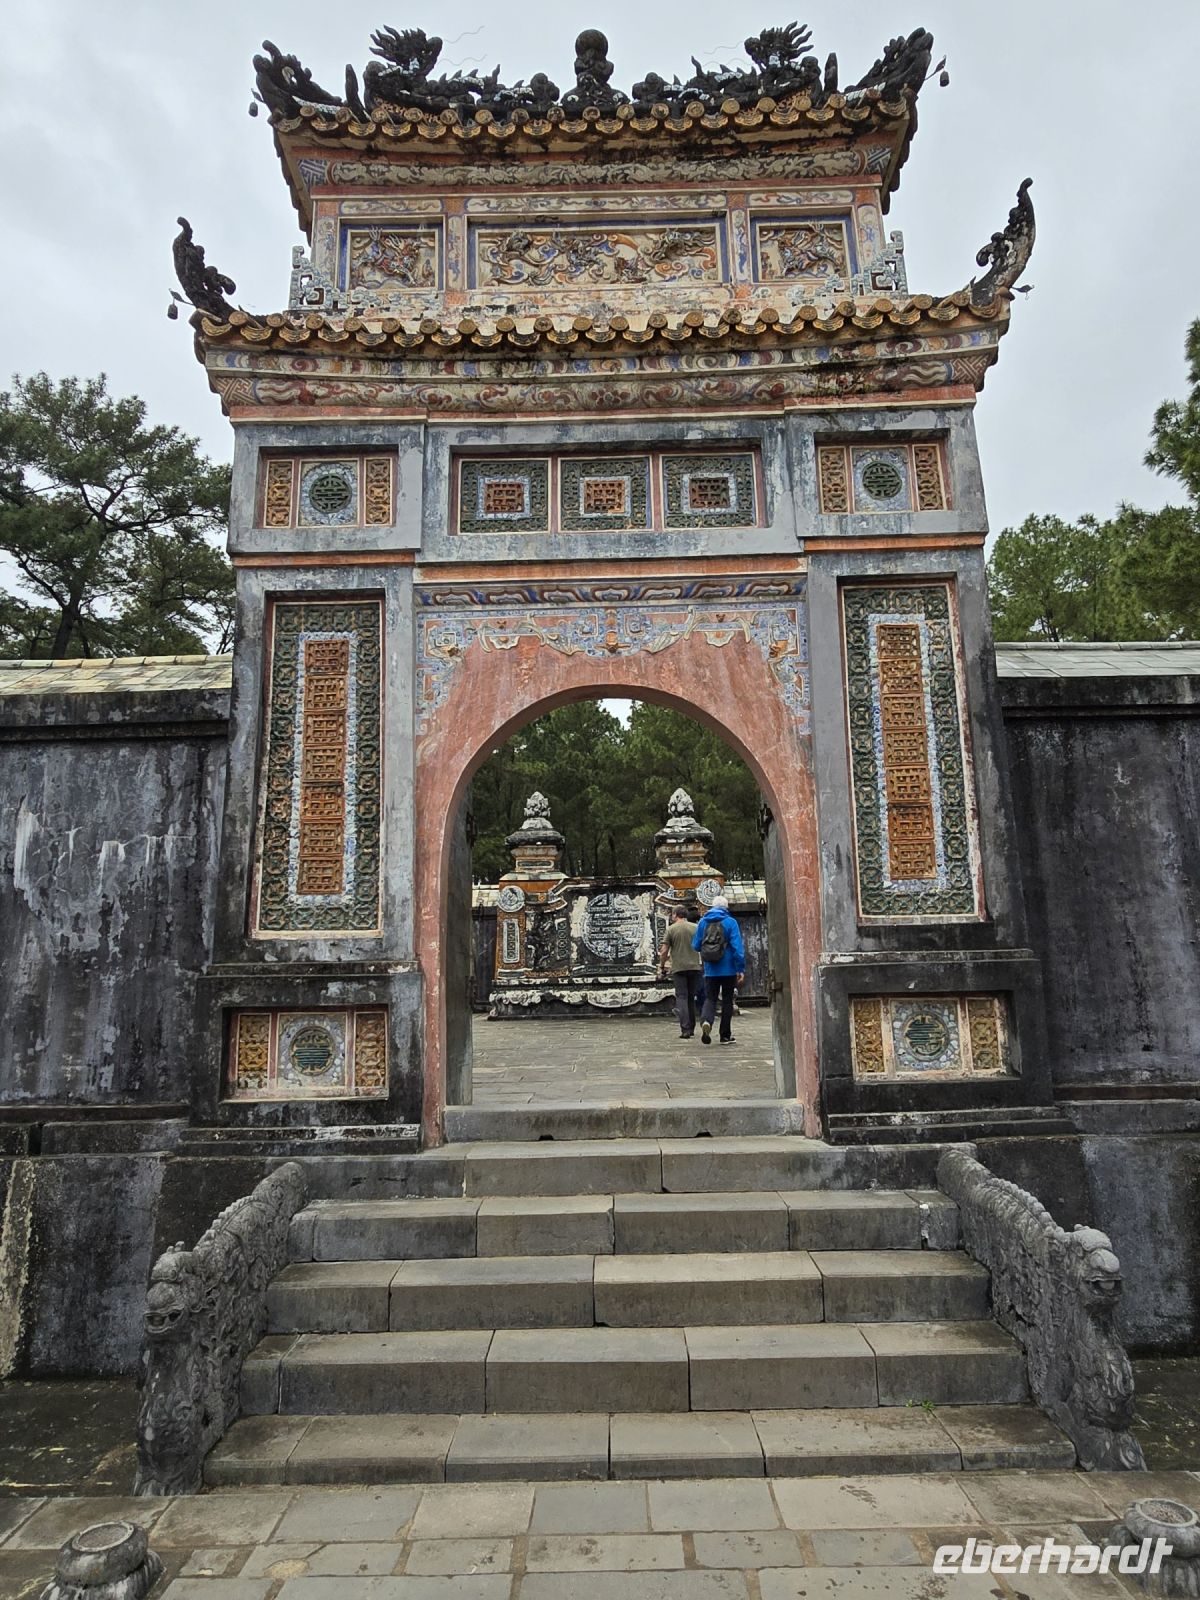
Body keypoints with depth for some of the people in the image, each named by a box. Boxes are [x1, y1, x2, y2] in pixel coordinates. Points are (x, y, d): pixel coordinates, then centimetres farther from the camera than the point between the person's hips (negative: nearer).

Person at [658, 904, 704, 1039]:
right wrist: (703, 965, 16)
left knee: (681, 997, -1)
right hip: (695, 967, 3)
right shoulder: (696, 928, 6)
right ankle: (691, 1028, 20)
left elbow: (664, 952, -5)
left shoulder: (671, 929, -2)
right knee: (692, 997, 14)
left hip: (678, 968, -3)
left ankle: (685, 1029, -11)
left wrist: (661, 967, 7)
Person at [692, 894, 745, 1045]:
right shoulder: (730, 922, -7)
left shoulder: (702, 922, 2)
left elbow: (695, 945, 5)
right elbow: (738, 947, -13)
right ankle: (725, 1036, 15)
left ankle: (706, 1021, -21)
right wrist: (741, 969, -11)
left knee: (710, 998, 9)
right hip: (728, 969, -2)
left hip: (710, 970, 2)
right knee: (727, 1001, 10)